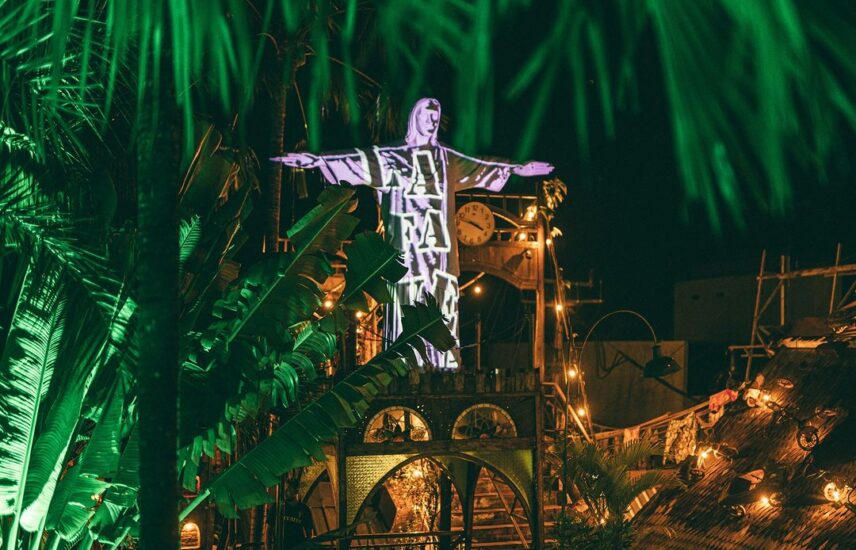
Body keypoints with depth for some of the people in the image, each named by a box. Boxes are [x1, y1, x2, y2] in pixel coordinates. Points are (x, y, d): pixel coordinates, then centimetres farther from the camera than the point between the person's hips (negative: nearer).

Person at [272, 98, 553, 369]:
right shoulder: (393, 155, 4)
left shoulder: (445, 157, 16)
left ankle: (443, 363, 2)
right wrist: (314, 160, -16)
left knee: (441, 299, 0)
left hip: (439, 242, 4)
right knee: (408, 301, -7)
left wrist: (517, 168, 35)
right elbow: (357, 160, -5)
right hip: (408, 240, -4)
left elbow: (480, 165, 27)